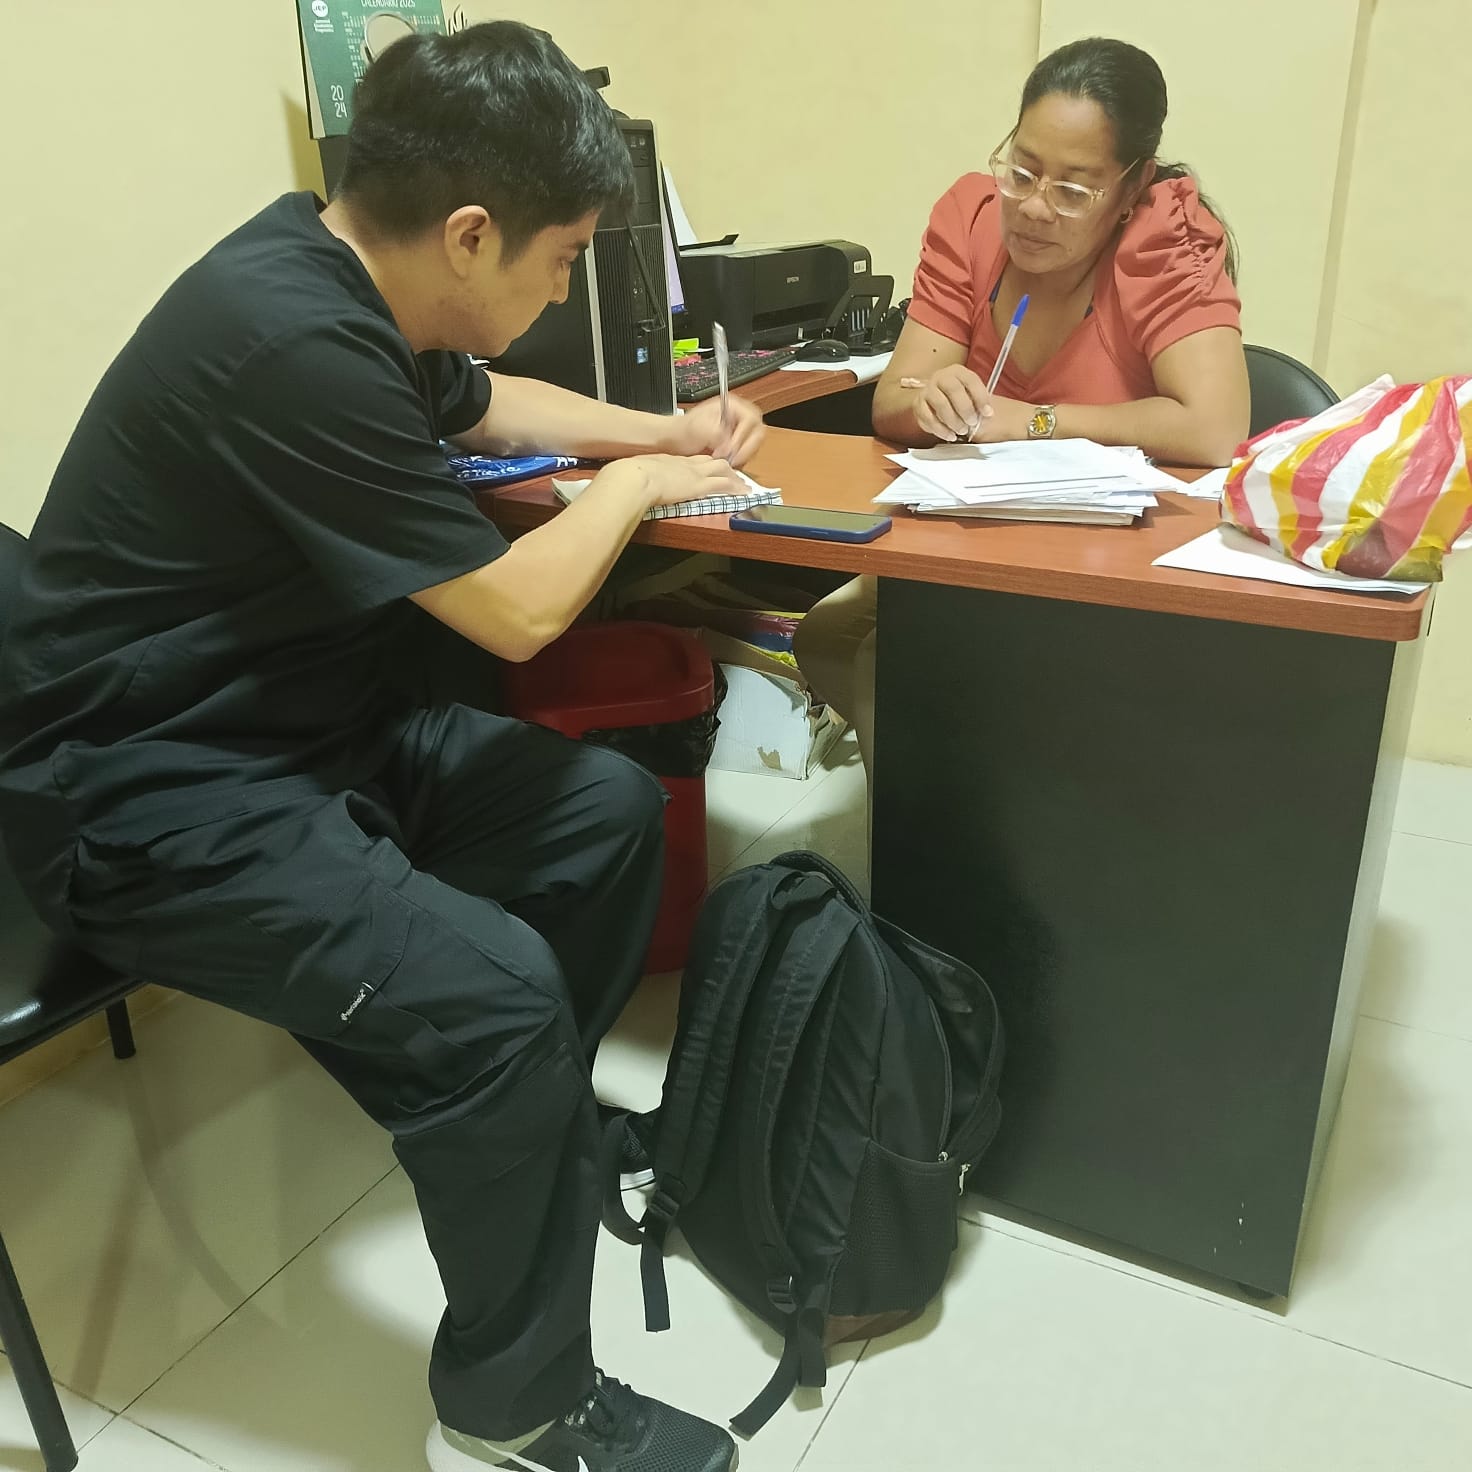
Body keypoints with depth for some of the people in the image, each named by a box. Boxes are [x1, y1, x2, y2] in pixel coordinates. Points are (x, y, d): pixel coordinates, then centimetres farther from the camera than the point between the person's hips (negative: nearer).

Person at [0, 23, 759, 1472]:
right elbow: (517, 610, -21)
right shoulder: (290, 341, -27)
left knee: (608, 809, 5)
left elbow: (474, 400, 25)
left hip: (294, 724, 10)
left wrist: (651, 428, 12)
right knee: (492, 993, -27)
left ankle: (529, 1128, 26)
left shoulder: (337, 269, 4)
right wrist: (630, 484, -3)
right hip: (146, 804, -10)